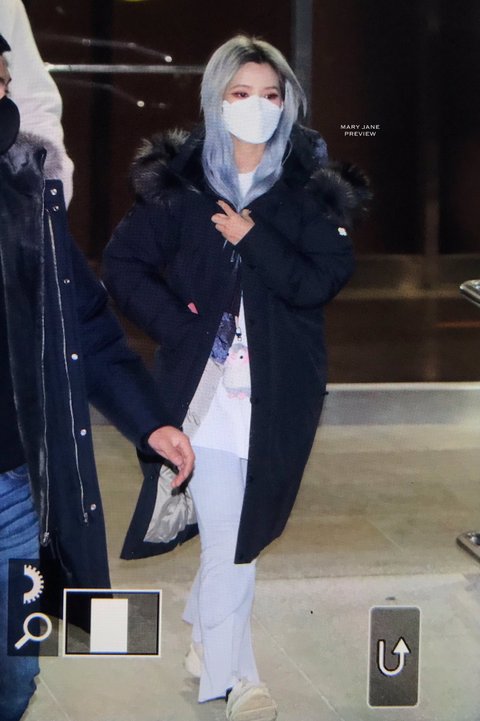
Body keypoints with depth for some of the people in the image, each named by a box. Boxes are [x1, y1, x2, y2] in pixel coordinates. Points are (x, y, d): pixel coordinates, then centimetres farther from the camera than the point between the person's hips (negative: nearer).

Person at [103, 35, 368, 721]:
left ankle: (206, 626, 38)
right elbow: (122, 263, 3)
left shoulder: (311, 187, 2)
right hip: (206, 380, -2)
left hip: (281, 386, 2)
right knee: (226, 530, -4)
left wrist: (253, 238, -18)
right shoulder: (180, 181, -1)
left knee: (250, 519, 11)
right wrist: (178, 325, -7)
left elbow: (323, 281, -8)